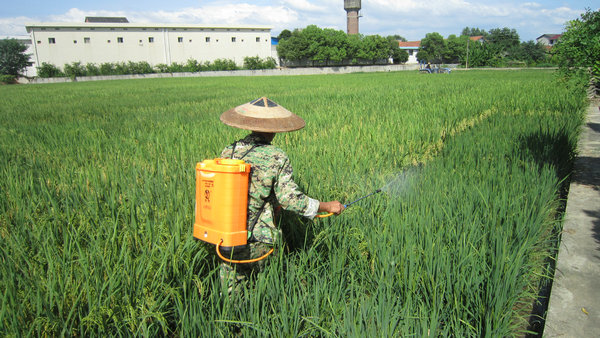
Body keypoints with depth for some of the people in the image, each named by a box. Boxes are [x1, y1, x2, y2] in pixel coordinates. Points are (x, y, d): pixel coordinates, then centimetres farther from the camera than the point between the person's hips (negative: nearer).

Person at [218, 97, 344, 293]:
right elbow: (289, 198, -13)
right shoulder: (276, 158, -11)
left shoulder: (228, 152, 0)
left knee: (230, 292, 18)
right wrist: (327, 207, -2)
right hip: (257, 239, -3)